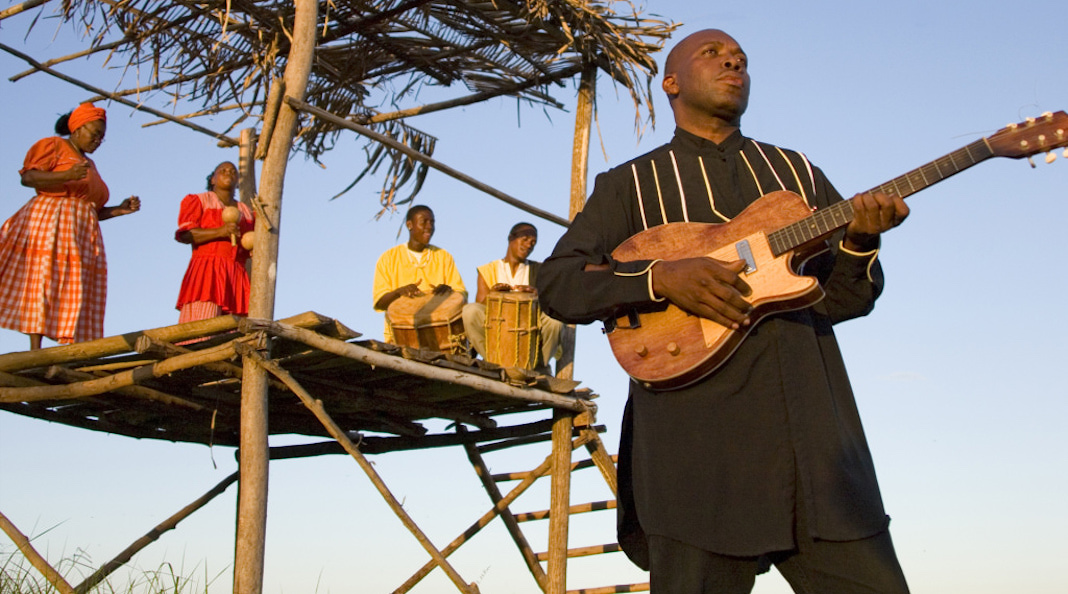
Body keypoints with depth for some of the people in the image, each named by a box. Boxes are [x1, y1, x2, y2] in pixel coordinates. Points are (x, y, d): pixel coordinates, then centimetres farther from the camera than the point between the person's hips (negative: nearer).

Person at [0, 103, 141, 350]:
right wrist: (66, 175, -22)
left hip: (81, 232, 7)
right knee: (41, 282, -17)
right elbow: (28, 177, -8)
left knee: (75, 293, -6)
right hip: (49, 221, -7)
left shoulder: (89, 164, 30)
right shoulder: (54, 145, 8)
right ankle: (35, 351, -25)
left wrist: (119, 210, 11)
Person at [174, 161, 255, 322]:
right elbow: (184, 234, -2)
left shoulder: (246, 212, 28)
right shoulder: (198, 200, 14)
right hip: (207, 272, -4)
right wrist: (219, 232, -15)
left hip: (237, 277, 4)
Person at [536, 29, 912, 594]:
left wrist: (859, 242, -4)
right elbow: (555, 281, 1)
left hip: (816, 433, 3)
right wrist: (661, 277, -14)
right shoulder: (631, 184, 12)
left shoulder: (797, 172, 22)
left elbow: (842, 298, 19)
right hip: (698, 449, -3)